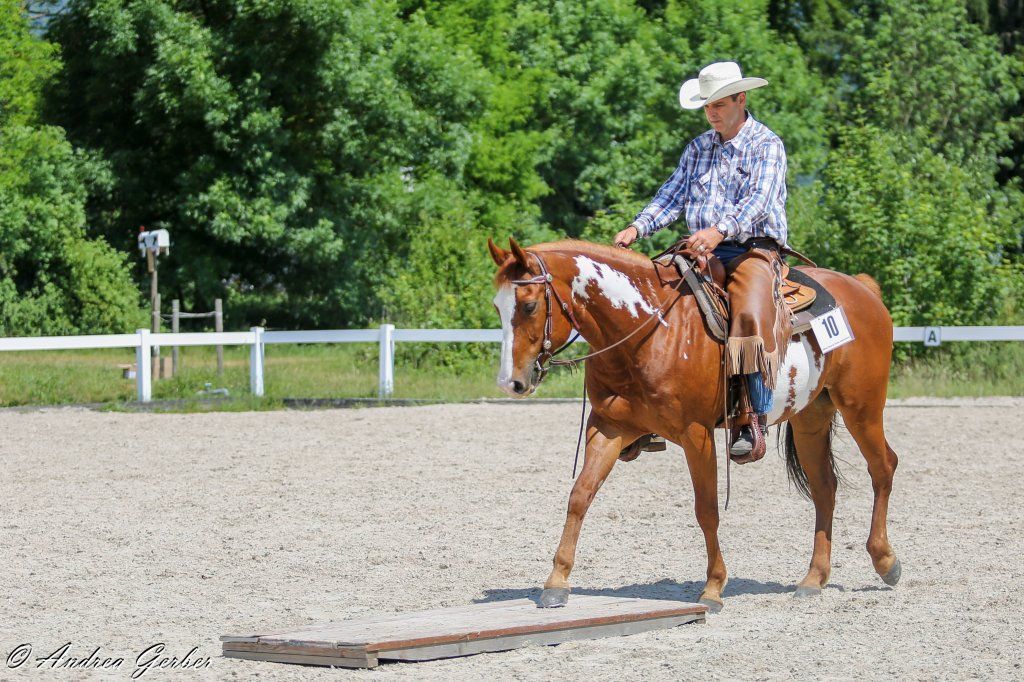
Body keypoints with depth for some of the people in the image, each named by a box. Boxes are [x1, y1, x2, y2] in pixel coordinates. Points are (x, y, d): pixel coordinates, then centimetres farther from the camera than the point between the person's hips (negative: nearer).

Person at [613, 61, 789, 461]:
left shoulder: (767, 145, -2)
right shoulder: (698, 149, 17)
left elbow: (758, 199, -17)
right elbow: (673, 196, 11)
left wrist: (720, 230, -36)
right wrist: (637, 227, -8)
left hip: (754, 250, -6)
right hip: (703, 253, 6)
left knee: (752, 315, -33)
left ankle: (756, 420, -33)